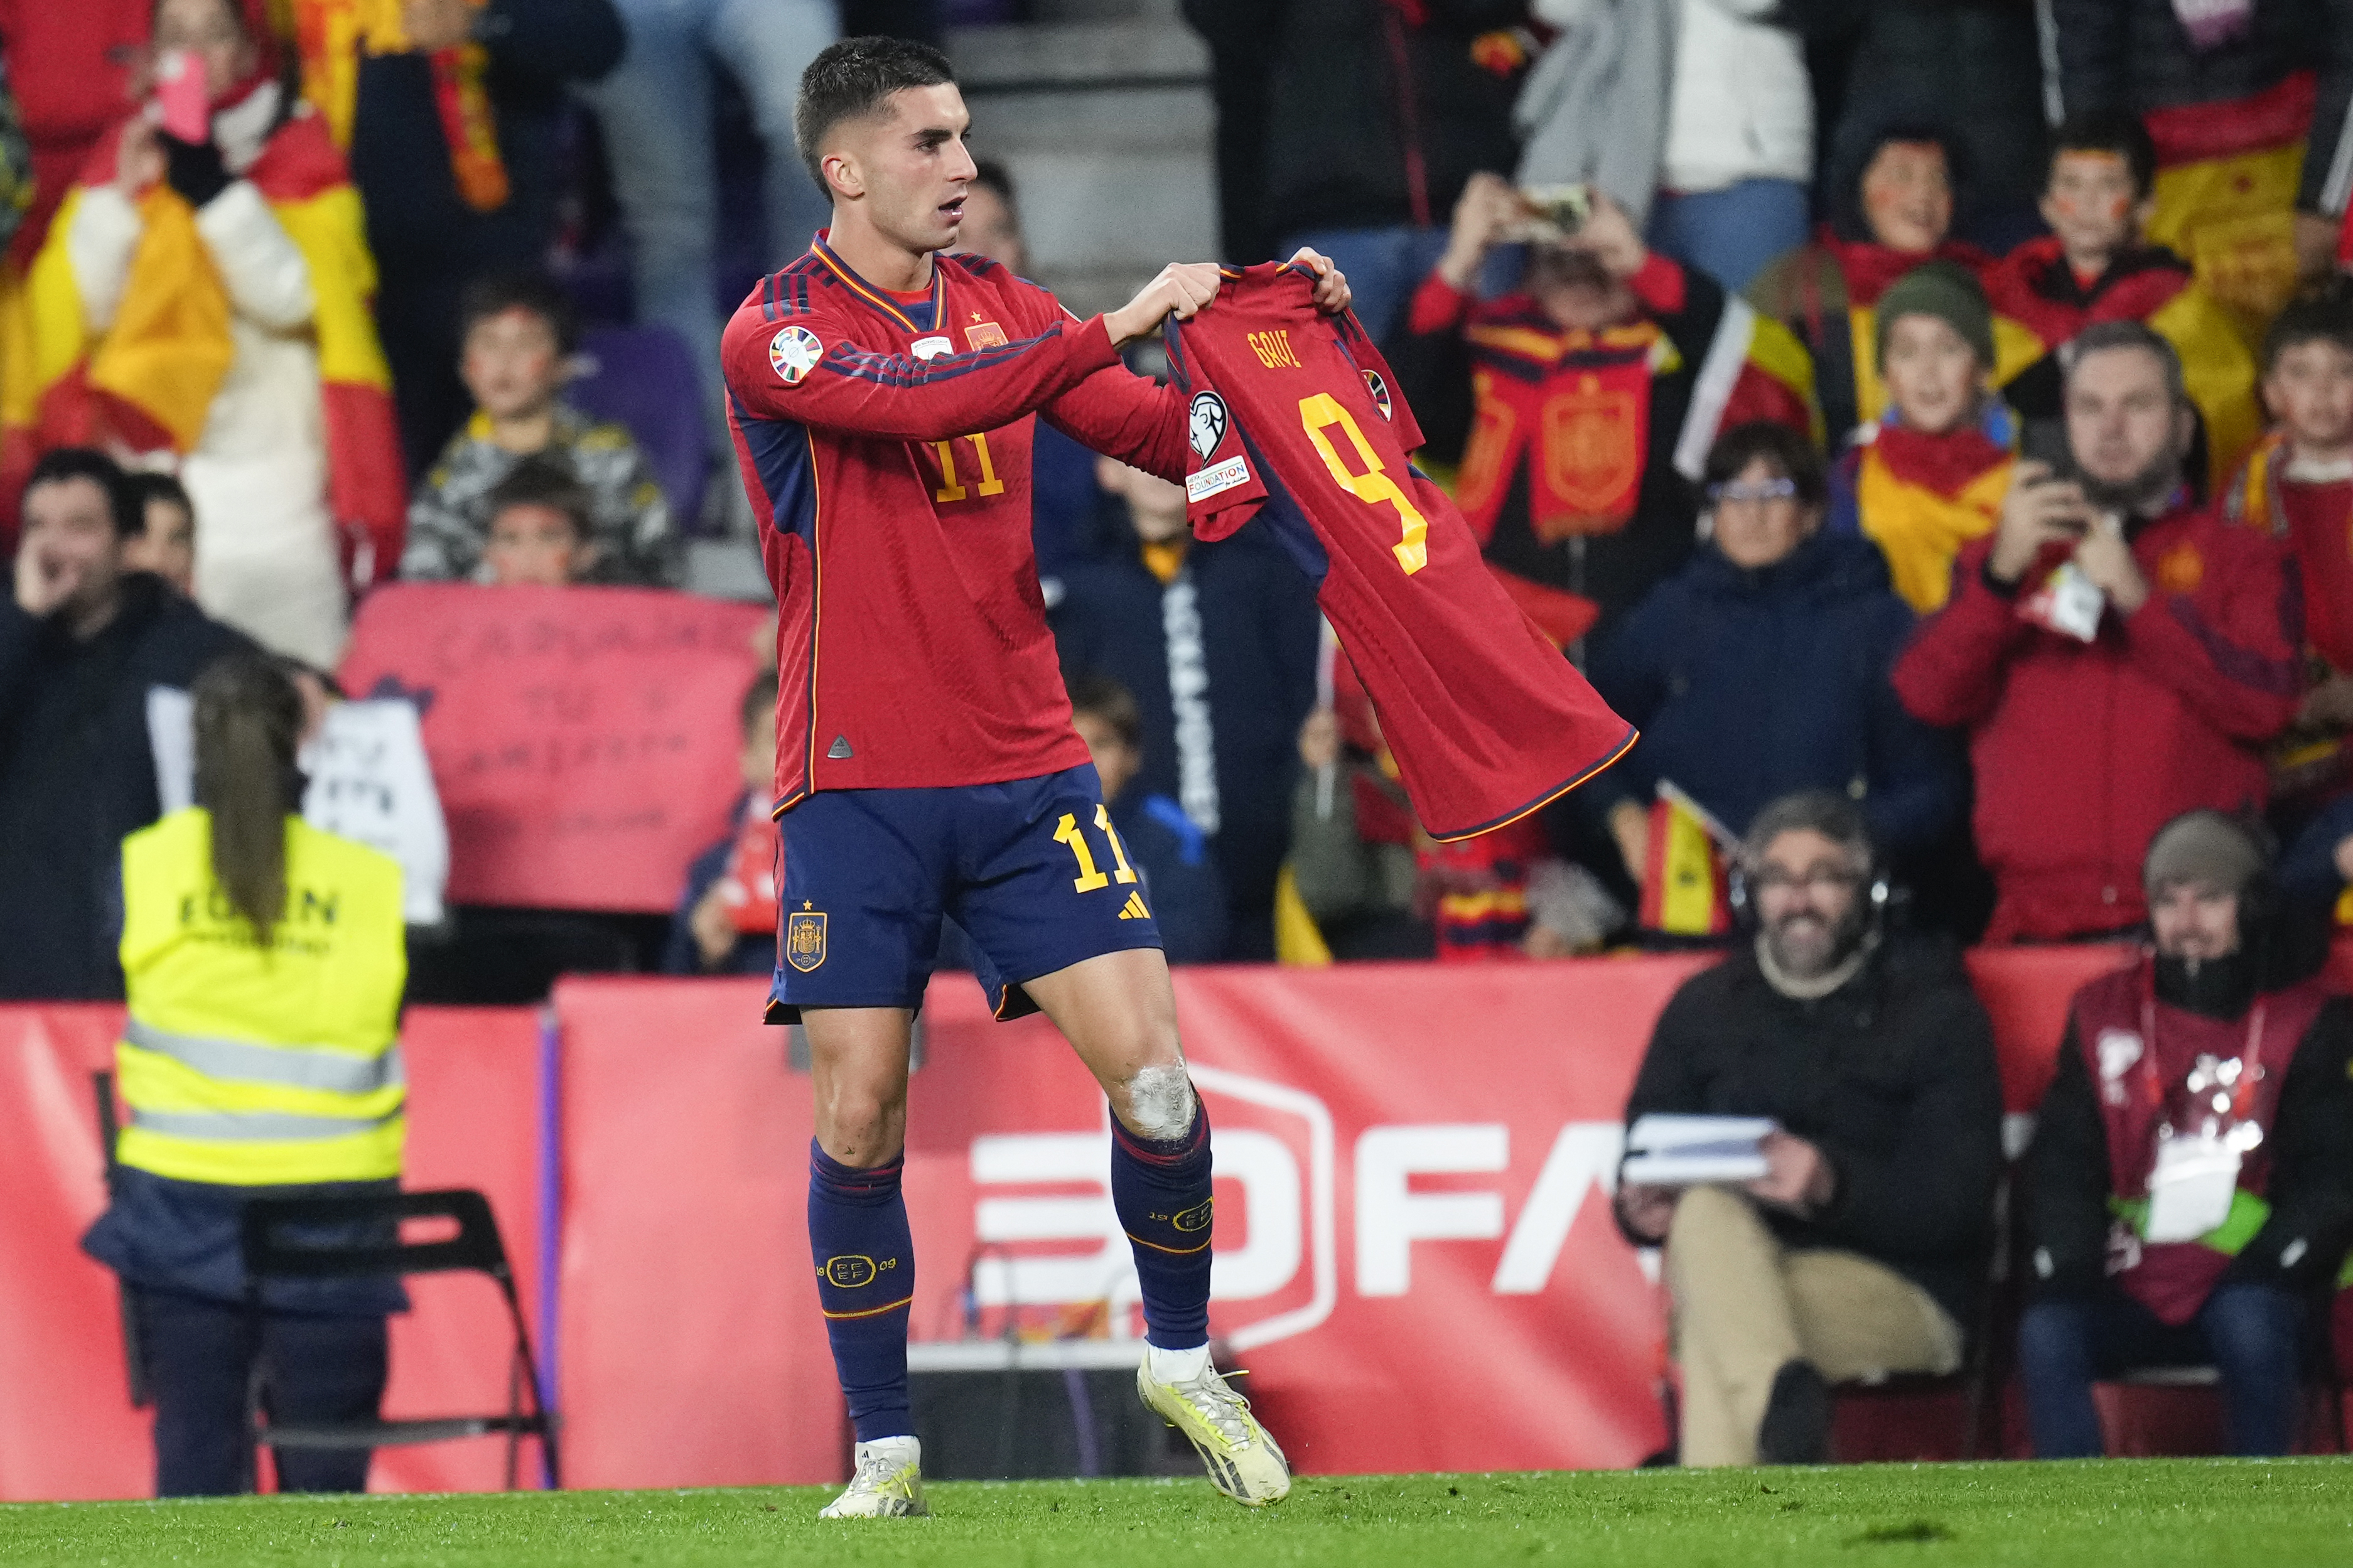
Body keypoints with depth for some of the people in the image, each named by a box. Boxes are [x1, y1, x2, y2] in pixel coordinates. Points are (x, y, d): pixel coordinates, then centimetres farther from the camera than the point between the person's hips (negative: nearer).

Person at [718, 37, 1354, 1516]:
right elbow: (925, 401, -25)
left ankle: (1184, 1363, 15)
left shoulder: (1001, 307, 10)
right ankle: (886, 1452, 8)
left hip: (1027, 769, 4)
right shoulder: (776, 335, -7)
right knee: (860, 1119, -4)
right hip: (858, 785, -4)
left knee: (1152, 1069, -7)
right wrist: (1121, 323, -28)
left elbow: (1171, 435, 12)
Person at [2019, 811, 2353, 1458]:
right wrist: (2066, 1273, -8)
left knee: (2249, 1324, -37)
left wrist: (2260, 1272, -17)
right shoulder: (2104, 1014, 14)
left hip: (2250, 1292, -2)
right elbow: (2062, 1168, 10)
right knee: (2046, 1333, -29)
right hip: (2133, 1300, 2)